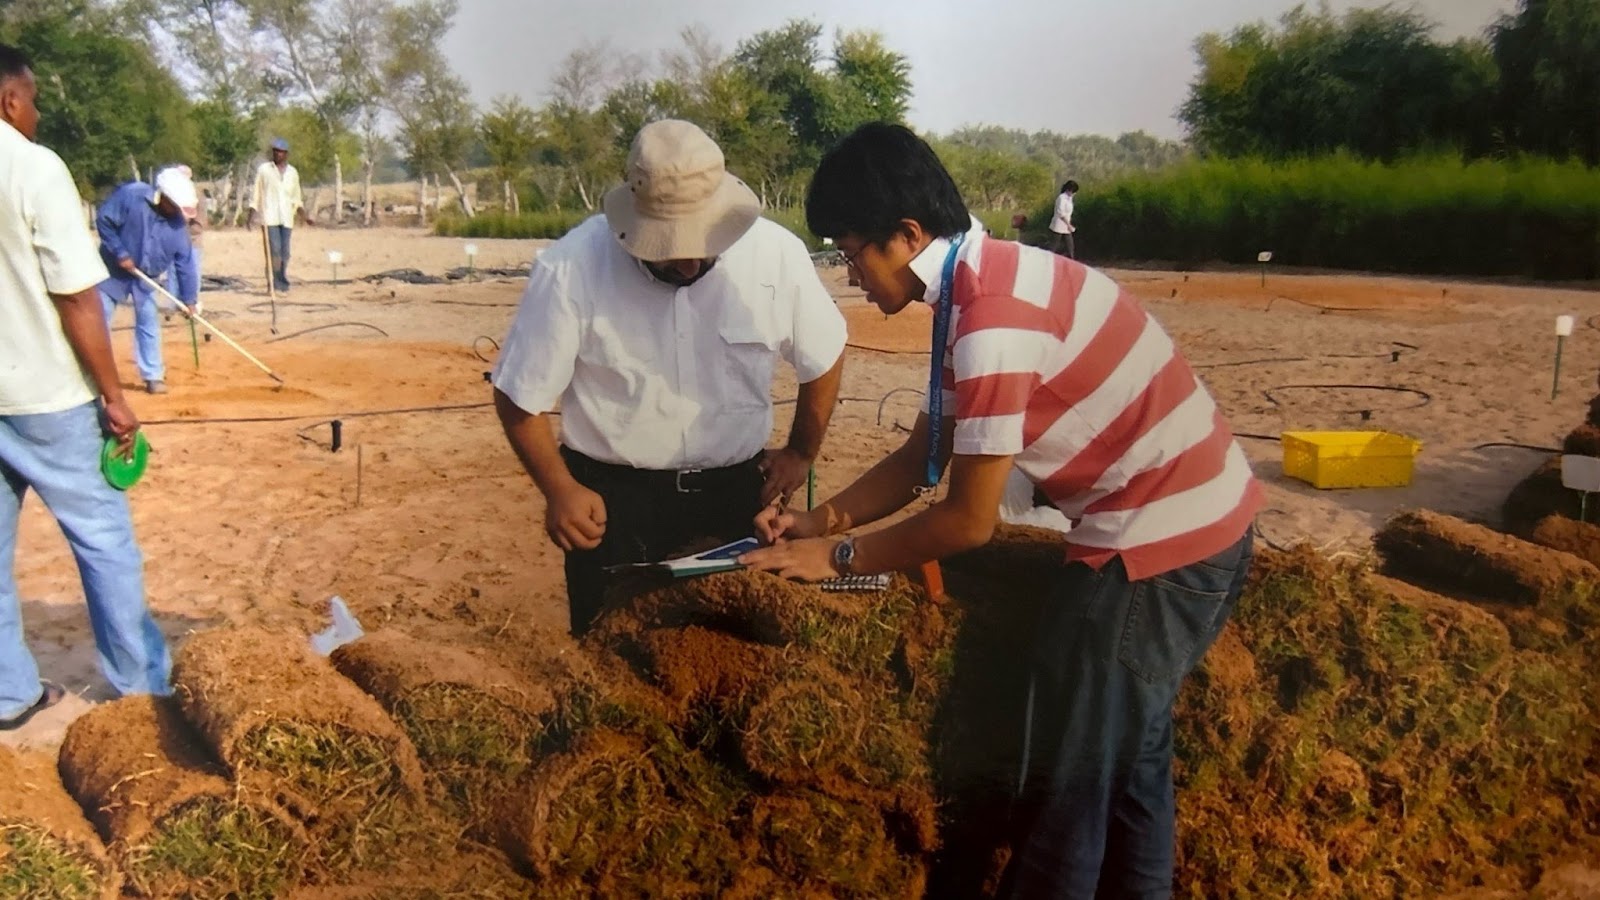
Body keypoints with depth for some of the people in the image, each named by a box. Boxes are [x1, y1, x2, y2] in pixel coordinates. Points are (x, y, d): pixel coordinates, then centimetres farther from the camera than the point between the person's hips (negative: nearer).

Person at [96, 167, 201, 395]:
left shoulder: (178, 223, -12)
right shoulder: (130, 195, -24)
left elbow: (185, 262, -9)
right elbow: (103, 220, -18)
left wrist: (189, 298, -9)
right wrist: (120, 253, -23)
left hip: (145, 277, 3)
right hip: (113, 270, -3)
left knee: (149, 324, 6)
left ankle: (153, 376, 15)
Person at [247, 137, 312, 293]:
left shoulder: (293, 173, 11)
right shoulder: (264, 169, 3)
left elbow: (296, 198, 16)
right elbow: (256, 194, 5)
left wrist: (304, 216, 4)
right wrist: (251, 216, -3)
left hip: (286, 218, 3)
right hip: (269, 217, -3)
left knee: (285, 253, 3)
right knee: (274, 250, -12)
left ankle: (283, 283, 14)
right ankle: (275, 284, -8)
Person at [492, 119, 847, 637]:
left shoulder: (778, 254, -12)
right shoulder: (570, 269, -17)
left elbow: (823, 359, 7)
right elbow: (521, 396, -5)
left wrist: (801, 454, 13)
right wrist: (558, 489, -10)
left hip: (738, 489, 2)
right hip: (611, 498, -1)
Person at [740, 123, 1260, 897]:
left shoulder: (991, 318, -24)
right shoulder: (984, 286, 7)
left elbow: (969, 520, -18)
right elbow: (921, 458, 12)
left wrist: (838, 557, -7)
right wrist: (821, 521, 4)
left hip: (1157, 542, -10)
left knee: (1069, 773, 6)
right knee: (1129, 748, 25)